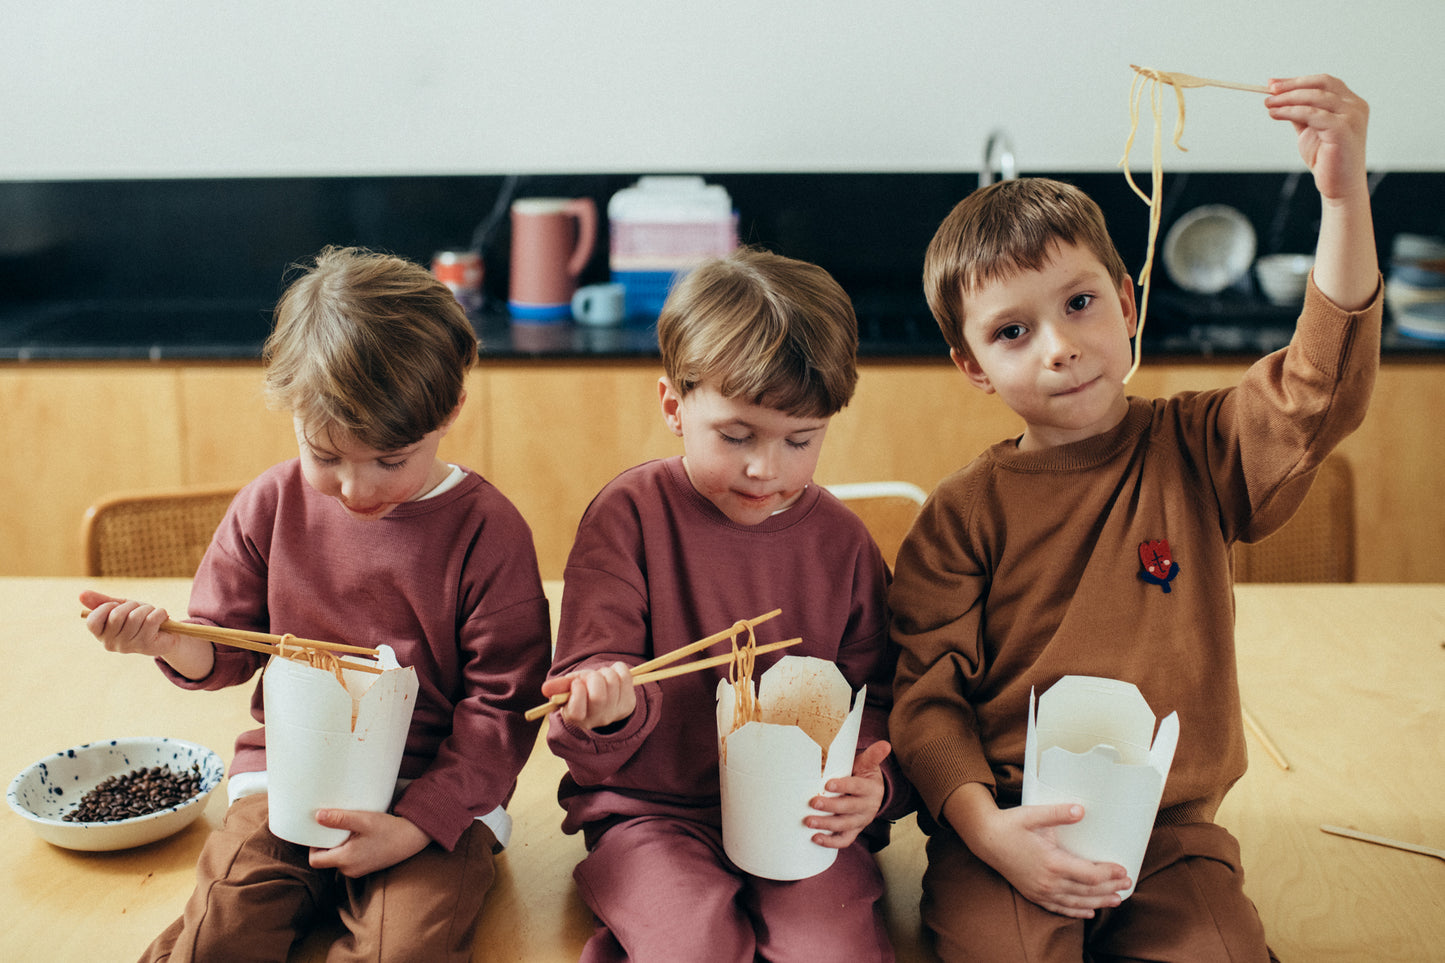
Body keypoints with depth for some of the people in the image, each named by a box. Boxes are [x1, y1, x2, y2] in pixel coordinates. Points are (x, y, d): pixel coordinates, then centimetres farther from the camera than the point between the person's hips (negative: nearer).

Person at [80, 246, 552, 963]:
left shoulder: (487, 531, -9)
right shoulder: (271, 506, 2)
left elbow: (502, 702, -7)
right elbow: (226, 648, 11)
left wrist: (413, 827, -16)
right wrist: (167, 641, -14)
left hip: (438, 793, -2)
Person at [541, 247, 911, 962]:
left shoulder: (839, 540, 3)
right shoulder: (629, 514, -5)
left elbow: (872, 695, 8)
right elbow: (591, 669, -7)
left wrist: (872, 785, -12)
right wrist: (612, 702, -31)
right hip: (650, 810, -2)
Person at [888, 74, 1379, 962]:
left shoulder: (1197, 453, 3)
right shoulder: (964, 514, -1)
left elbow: (1320, 394, -15)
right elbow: (927, 694, -2)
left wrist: (1345, 194, -25)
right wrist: (986, 827, -18)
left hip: (1168, 830, 2)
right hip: (1014, 828, -1)